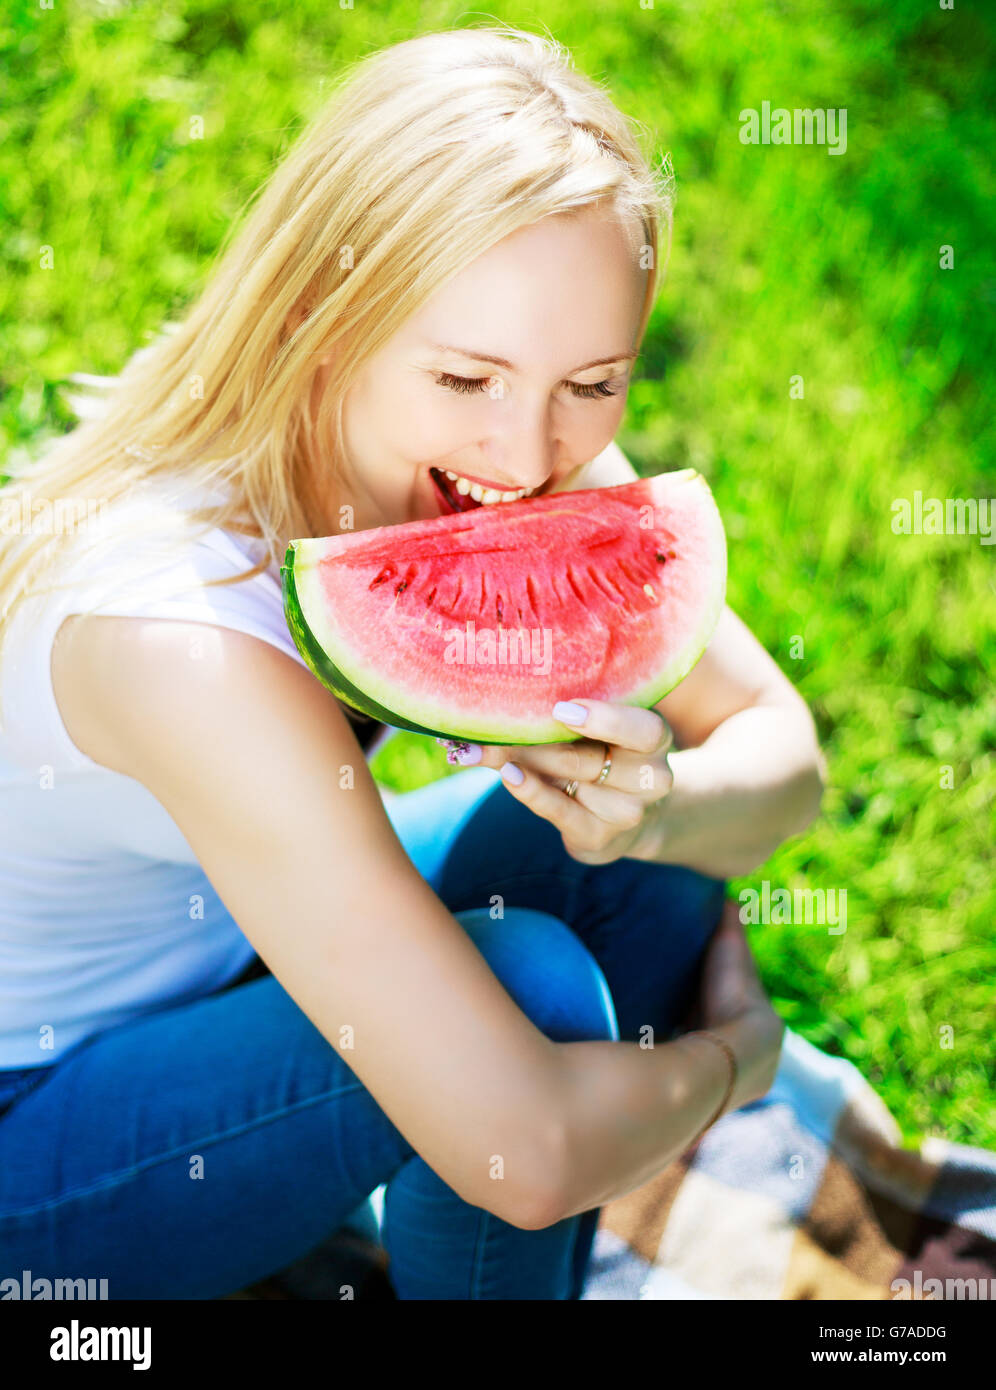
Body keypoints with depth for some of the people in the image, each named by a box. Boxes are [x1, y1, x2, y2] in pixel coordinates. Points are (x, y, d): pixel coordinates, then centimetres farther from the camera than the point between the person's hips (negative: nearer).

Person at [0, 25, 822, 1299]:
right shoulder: (186, 628, -38)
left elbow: (782, 749, -8)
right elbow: (524, 1153, -38)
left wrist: (659, 806, -31)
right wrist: (734, 1051, -18)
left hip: (239, 951, 7)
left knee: (623, 840, -10)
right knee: (526, 983, -26)